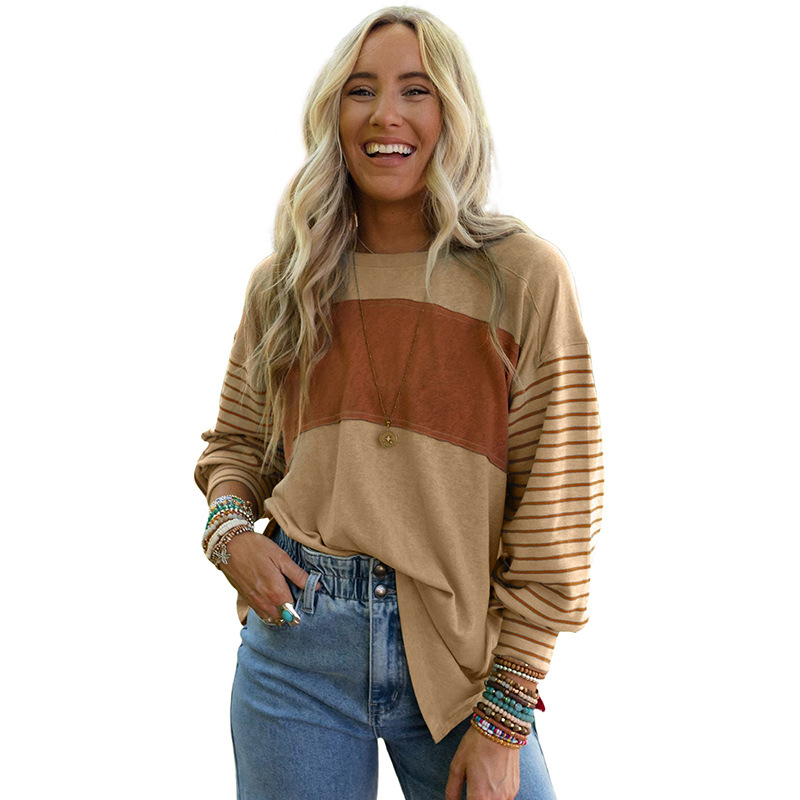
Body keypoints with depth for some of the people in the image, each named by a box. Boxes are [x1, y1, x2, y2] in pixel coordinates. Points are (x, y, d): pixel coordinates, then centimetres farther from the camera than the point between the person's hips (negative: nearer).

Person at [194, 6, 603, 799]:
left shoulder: (524, 276, -5)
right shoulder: (284, 282, 5)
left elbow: (556, 511, -7)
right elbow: (234, 443, 18)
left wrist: (505, 713, -8)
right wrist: (230, 530, -4)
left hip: (464, 646, -2)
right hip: (298, 638, 2)